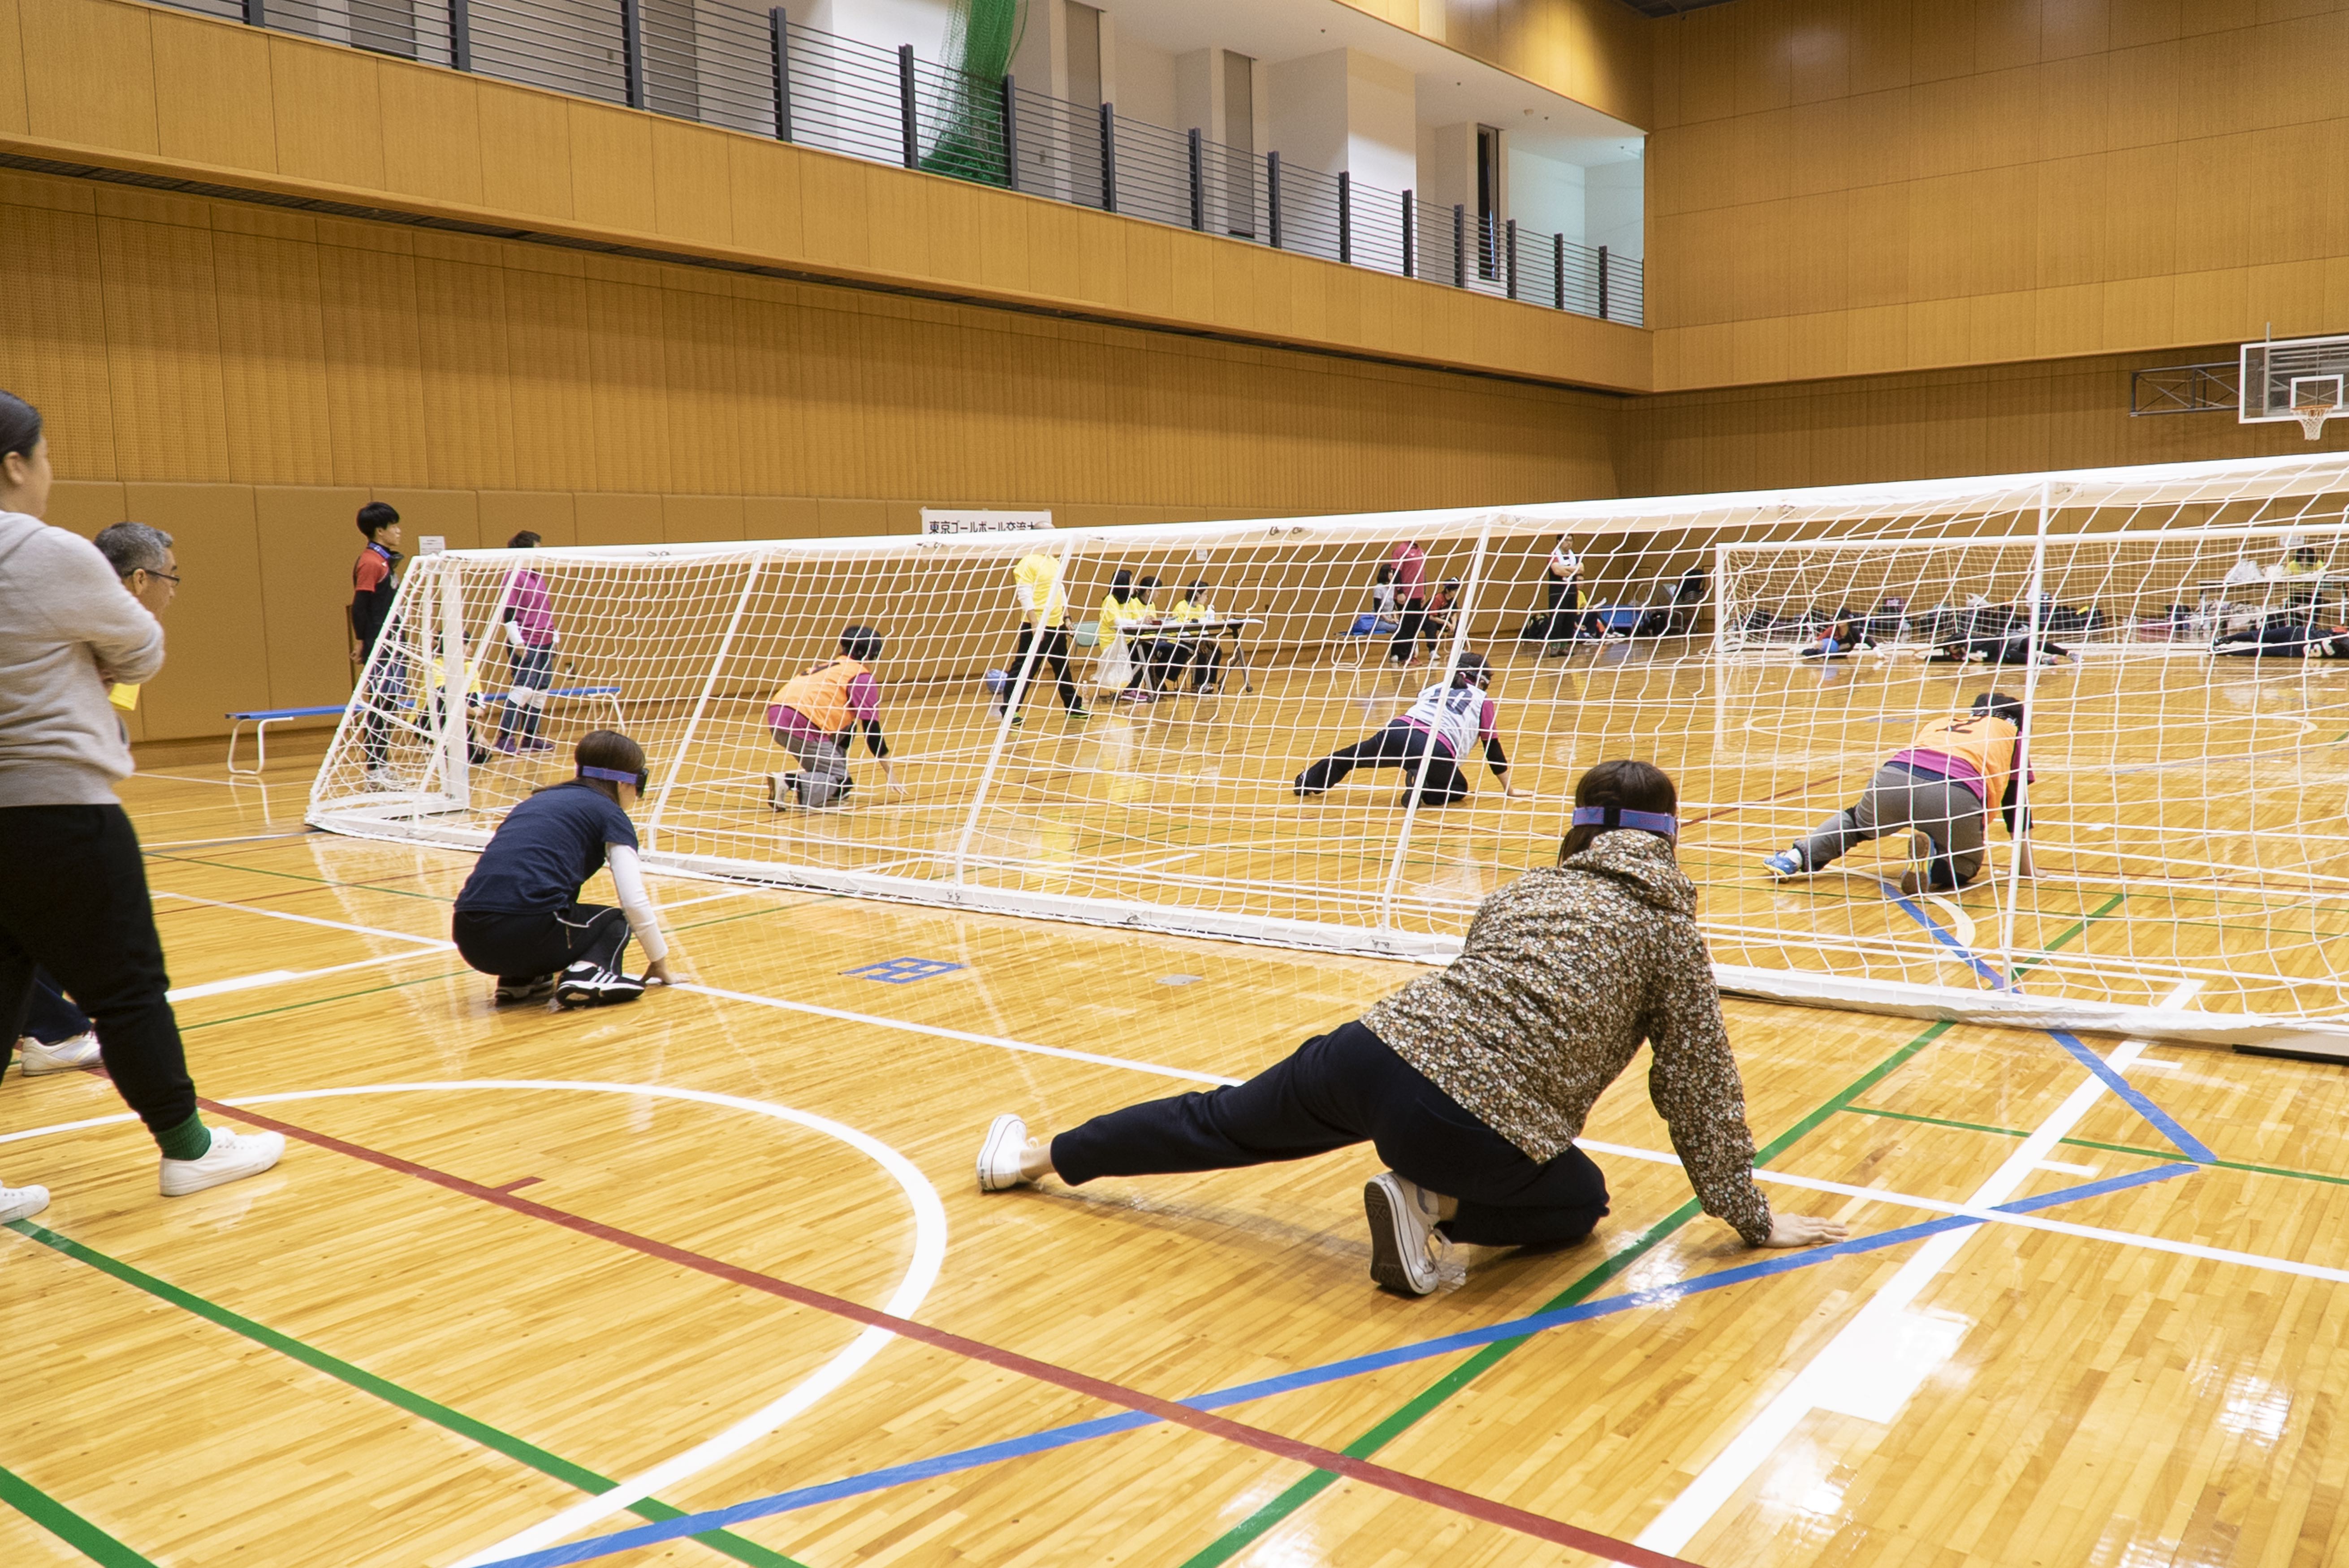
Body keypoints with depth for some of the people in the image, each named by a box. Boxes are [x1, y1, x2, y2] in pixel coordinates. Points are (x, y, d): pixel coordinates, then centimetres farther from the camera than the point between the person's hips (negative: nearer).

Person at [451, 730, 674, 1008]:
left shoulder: (538, 800, 29)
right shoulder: (610, 814, 10)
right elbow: (635, 902, 2)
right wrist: (659, 961, 19)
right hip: (528, 932, -6)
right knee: (614, 923, 24)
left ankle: (519, 980, 15)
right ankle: (589, 974, -6)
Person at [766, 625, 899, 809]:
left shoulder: (831, 666, 30)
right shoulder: (863, 678, 7)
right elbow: (872, 730, 4)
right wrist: (889, 772, 11)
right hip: (800, 723, -8)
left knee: (845, 728, 26)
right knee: (841, 780, 2)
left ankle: (830, 791, 16)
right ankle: (788, 783, -21)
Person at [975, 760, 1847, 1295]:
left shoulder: (1525, 891, 19)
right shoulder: (1667, 928, 6)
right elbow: (1701, 1086, 8)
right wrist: (1752, 1219, 20)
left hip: (1376, 1052, 5)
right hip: (1477, 1127, -4)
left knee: (1222, 1123, 25)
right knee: (1579, 1201, 27)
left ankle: (1037, 1156, 33)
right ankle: (1440, 1207, 1)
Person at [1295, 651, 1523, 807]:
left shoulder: (1433, 689, 31)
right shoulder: (1481, 699, 19)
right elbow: (1493, 747, 19)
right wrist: (1509, 789, 26)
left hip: (1398, 733, 4)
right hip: (1437, 752, -4)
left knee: (1353, 755, 27)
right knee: (1459, 789, 22)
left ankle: (1308, 784, 38)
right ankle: (1423, 788, -7)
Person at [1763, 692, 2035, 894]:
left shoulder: (1940, 723, 38)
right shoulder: (2011, 731, 29)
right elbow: (2016, 804, 27)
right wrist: (2027, 871, 34)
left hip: (1894, 776, 3)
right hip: (1955, 796, -3)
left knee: (1858, 820, 33)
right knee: (1965, 865, 23)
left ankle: (1797, 856, 10)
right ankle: (1932, 862, -10)